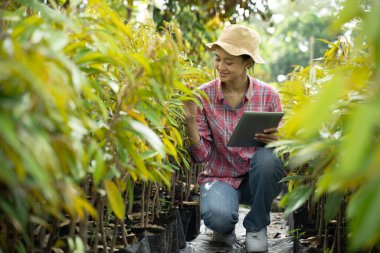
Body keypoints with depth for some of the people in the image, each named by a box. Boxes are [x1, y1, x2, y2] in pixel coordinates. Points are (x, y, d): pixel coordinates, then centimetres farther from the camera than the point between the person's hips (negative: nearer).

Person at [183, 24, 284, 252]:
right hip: (220, 177, -2)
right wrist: (191, 120, -23)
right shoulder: (203, 96, -8)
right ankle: (226, 227, 8)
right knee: (217, 216, -34)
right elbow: (201, 156, -8)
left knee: (268, 156, -33)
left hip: (259, 179, 2)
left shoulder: (268, 95, -6)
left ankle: (257, 226, -5)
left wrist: (276, 140, -25)